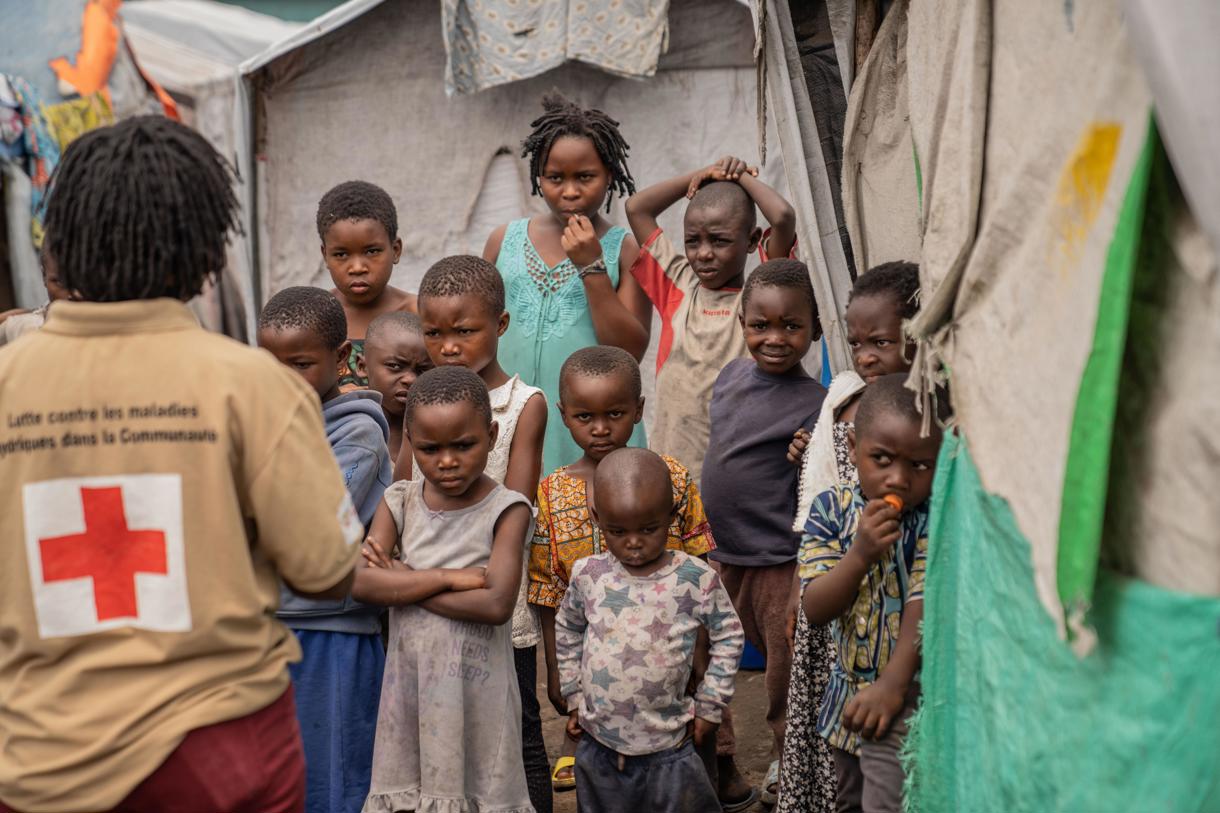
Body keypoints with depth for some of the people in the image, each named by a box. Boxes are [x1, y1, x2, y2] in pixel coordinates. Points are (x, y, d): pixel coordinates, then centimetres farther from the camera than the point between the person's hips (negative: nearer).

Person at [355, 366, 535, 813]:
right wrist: (448, 577, -18)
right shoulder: (400, 500, 1)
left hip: (477, 684, -3)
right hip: (410, 676, 3)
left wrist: (403, 582, -13)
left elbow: (496, 604, -21)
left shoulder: (507, 509, -10)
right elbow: (359, 582, -11)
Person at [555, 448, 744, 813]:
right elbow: (567, 631, 13)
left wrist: (709, 707, 1)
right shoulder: (588, 575, -5)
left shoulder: (696, 579, -12)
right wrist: (574, 696, 12)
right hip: (598, 744, 2)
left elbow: (728, 636, 2)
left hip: (667, 749, -2)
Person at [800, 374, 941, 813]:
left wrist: (892, 685, -28)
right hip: (848, 691, 5)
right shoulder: (832, 508, -7)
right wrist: (861, 554, -27)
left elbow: (924, 605, -21)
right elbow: (815, 608, -12)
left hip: (907, 696, -5)